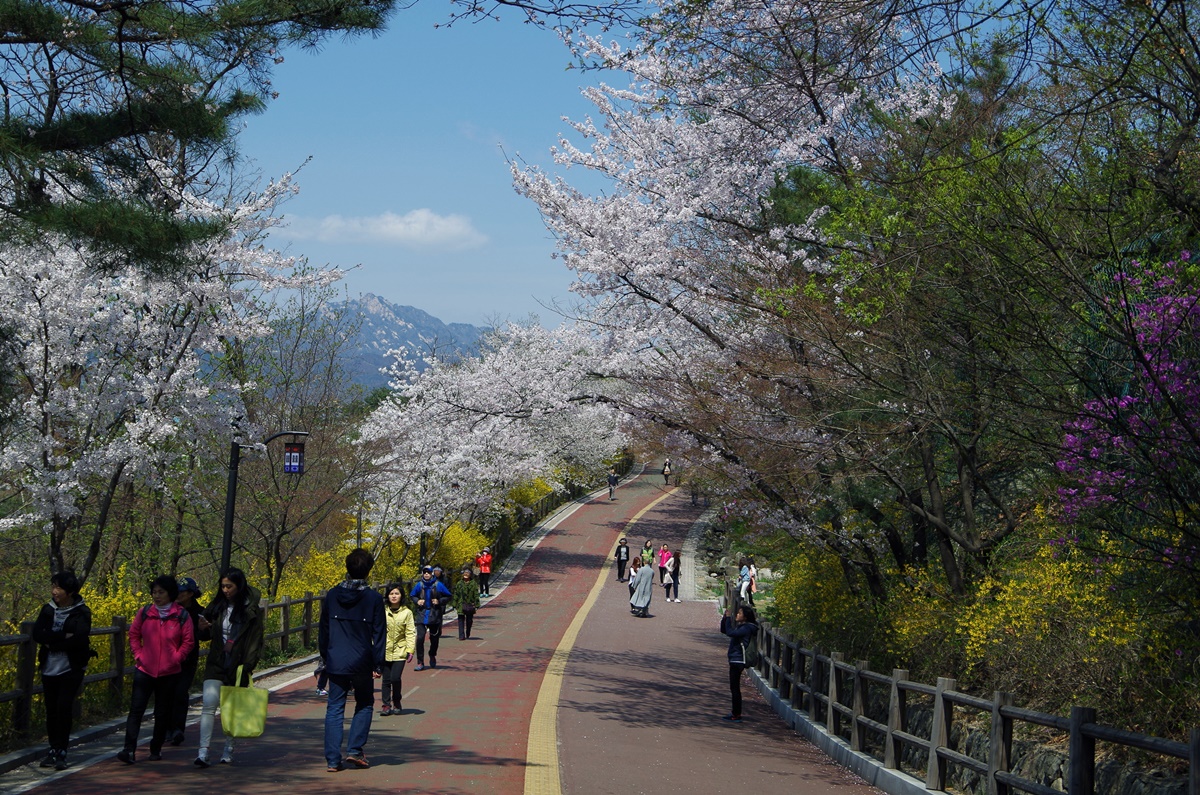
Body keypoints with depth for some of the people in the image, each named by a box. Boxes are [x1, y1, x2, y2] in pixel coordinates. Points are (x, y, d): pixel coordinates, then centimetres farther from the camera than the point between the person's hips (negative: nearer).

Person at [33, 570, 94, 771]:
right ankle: (54, 749, 18)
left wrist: (52, 642, -13)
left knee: (64, 708, -10)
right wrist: (64, 637, -19)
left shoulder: (81, 613, -6)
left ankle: (62, 752, -2)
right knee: (51, 710, 6)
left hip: (71, 669, -4)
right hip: (49, 669, 4)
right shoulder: (48, 609, 5)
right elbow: (37, 634, -8)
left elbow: (80, 638, -20)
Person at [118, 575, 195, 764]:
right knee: (136, 709, -9)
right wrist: (138, 654, 0)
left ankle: (156, 749, 22)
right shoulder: (145, 613, 2)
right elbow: (134, 635, 11)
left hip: (169, 672, -1)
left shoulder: (182, 616, -2)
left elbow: (189, 642, 2)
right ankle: (129, 750, -14)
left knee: (163, 713, 9)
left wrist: (176, 658, -7)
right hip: (145, 670, 1)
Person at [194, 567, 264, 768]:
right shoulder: (217, 606, 6)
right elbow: (207, 636, 16)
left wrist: (248, 665, -15)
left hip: (238, 666, -2)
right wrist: (203, 629, -8)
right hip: (216, 664, 2)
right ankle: (203, 751, -13)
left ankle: (228, 751, 17)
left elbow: (256, 640, -5)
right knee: (209, 704, -10)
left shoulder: (251, 610, -4)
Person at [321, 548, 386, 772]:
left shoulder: (332, 595, 1)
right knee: (364, 705, 16)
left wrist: (326, 657, 19)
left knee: (335, 708, 6)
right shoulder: (373, 598, -7)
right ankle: (355, 750, 5)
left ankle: (333, 759, 2)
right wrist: (378, 664, 1)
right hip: (361, 663, -2)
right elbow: (379, 635, -6)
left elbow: (323, 630, 9)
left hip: (335, 662, 2)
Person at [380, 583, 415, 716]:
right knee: (386, 679, 2)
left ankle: (397, 704, 9)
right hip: (385, 650, 1)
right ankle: (386, 705, 13)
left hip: (400, 651, -1)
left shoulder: (407, 613, 1)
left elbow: (411, 633, 2)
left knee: (395, 678, -10)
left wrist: (410, 650, -6)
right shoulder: (382, 611, 2)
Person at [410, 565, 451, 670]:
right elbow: (412, 595, 15)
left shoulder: (438, 585, -6)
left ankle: (432, 656, 40)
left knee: (434, 638, 11)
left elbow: (448, 596, 3)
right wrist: (417, 601, -4)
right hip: (422, 615, 0)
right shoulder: (419, 585, -1)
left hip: (435, 616, 0)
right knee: (420, 638, -12)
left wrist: (440, 601, -12)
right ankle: (420, 662, -4)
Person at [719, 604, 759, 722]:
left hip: (738, 660, -10)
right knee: (734, 687, 16)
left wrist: (728, 618, -20)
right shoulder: (739, 626, 14)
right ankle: (735, 712, 24)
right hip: (734, 660, 10)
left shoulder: (746, 628, -15)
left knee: (735, 688, -6)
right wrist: (725, 617, 9)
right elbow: (724, 630, 23)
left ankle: (736, 715, -3)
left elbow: (730, 632, -28)